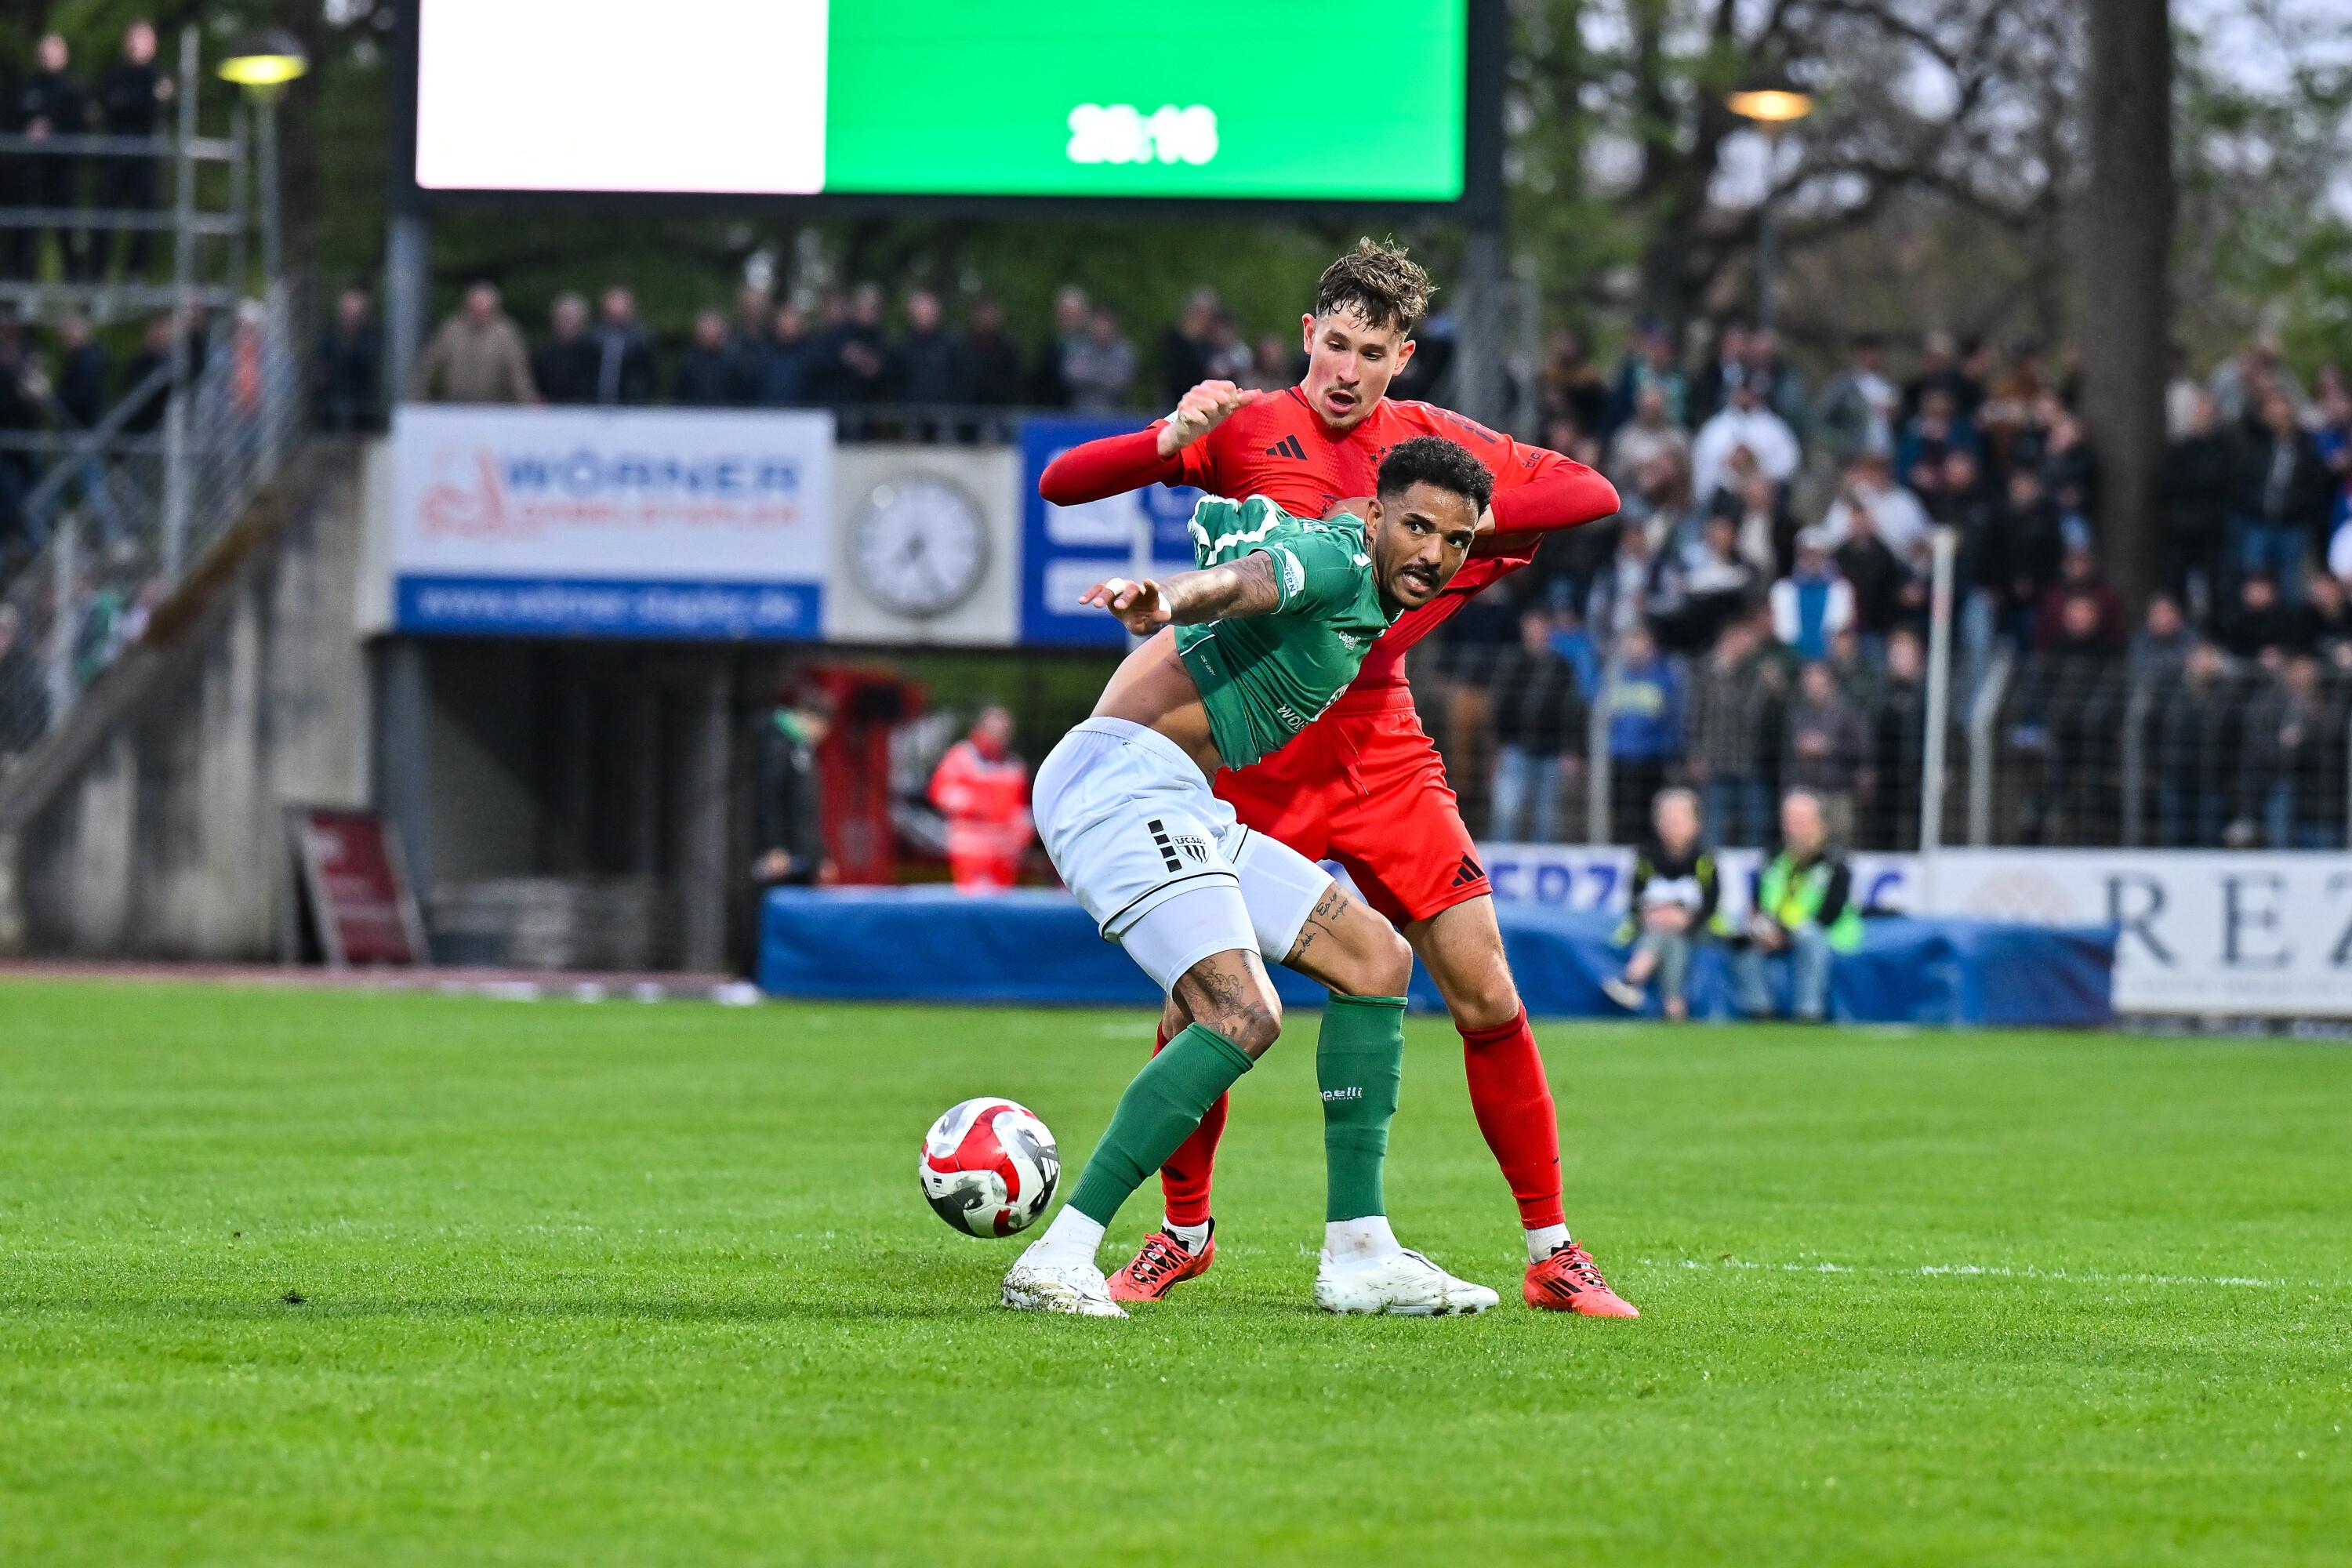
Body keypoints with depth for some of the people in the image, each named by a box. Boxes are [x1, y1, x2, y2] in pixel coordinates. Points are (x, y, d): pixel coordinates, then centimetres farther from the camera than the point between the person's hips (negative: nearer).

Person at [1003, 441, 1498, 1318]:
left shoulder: (1375, 607, 20)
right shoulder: (1334, 558, -10)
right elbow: (1238, 581, -34)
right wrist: (1163, 603, -53)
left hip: (1186, 815, 11)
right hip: (1124, 778, -11)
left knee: (1377, 959, 10)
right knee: (1245, 1017, -25)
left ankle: (1358, 1256, 9)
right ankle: (1057, 1261, -26)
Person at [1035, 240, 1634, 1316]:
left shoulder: (1425, 440, 7)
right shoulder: (1243, 430, 0)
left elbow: (1591, 495, 3)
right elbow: (1060, 485, -4)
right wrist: (1167, 443, -22)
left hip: (1383, 757, 2)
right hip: (1255, 760, -2)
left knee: (1484, 993, -5)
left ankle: (1552, 1254, 2)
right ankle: (1183, 1229, 19)